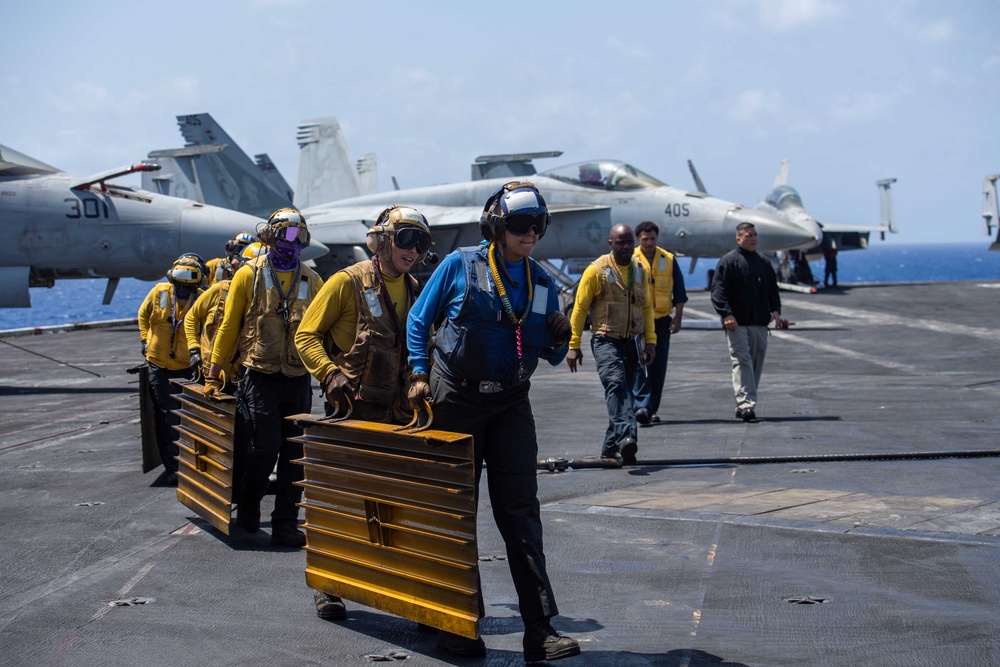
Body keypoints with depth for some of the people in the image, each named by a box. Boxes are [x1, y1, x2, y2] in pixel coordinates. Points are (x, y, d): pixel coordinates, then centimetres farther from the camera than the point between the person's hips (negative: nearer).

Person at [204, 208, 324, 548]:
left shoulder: (311, 281, 8)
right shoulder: (249, 275, 0)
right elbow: (229, 326, 4)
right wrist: (214, 372, 3)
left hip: (299, 379, 3)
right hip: (261, 376, -3)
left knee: (295, 453, 2)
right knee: (266, 446, -8)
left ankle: (285, 525, 10)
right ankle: (247, 507, 19)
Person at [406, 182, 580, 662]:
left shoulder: (543, 283, 7)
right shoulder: (460, 265, -3)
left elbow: (550, 356, 14)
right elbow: (419, 320, 3)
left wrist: (559, 338, -8)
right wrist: (420, 374, -8)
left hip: (511, 404, 3)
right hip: (457, 400, -2)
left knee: (520, 513, -4)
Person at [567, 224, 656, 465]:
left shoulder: (640, 270, 12)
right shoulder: (597, 270, -4)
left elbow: (647, 307, 19)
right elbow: (580, 308, -3)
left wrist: (650, 341, 11)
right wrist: (573, 345, -6)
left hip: (632, 342, 6)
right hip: (606, 340, -6)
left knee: (623, 391, 8)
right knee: (616, 384, -26)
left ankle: (611, 447, 17)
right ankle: (626, 437, -42)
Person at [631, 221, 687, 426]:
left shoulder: (669, 260, 7)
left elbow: (679, 292, 11)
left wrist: (677, 317, 2)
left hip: (661, 320, 3)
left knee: (659, 366, 5)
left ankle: (653, 409, 13)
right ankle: (642, 406, -21)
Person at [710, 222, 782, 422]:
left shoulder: (764, 263, 18)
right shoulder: (728, 261, -2)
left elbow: (772, 290, 23)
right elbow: (718, 290, -9)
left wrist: (775, 309, 5)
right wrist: (726, 314, -20)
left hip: (760, 324, 6)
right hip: (737, 323, -6)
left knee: (756, 364, 6)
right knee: (742, 362, -14)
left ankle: (744, 406, 14)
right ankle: (746, 404, -20)